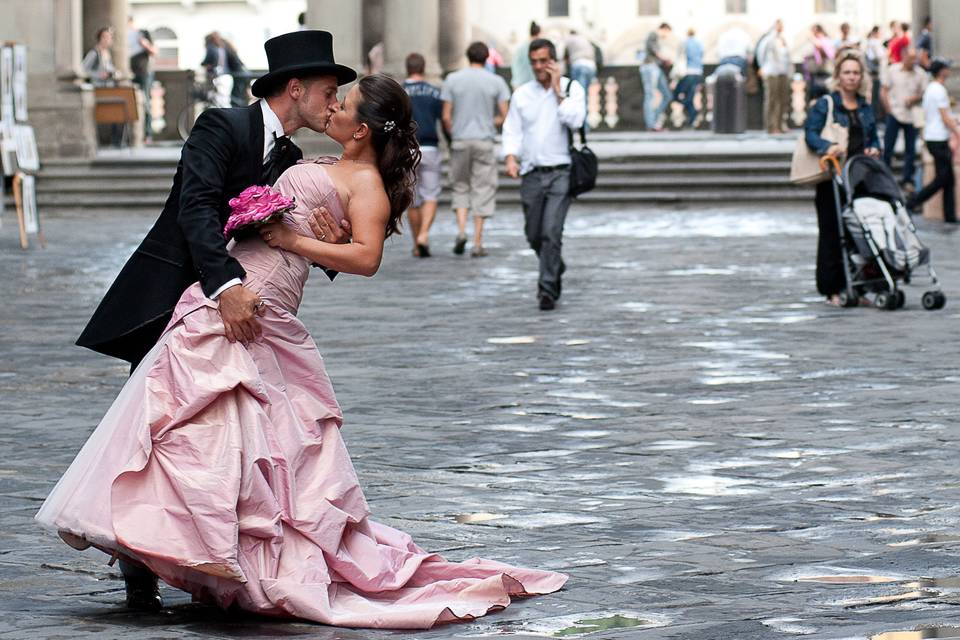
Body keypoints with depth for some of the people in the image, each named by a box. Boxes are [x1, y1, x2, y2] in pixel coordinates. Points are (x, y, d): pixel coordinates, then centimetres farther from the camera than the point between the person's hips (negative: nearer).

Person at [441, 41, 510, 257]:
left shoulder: (452, 80, 1)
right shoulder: (496, 82, 0)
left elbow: (446, 117, -2)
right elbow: (504, 115, -2)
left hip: (460, 141, 1)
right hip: (485, 142, -1)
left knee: (460, 186, 14)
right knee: (483, 190, 4)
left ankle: (461, 230, -6)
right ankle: (477, 243, 1)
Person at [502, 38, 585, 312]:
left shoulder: (571, 88, 2)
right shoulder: (522, 94, 10)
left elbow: (575, 120, -13)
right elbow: (512, 130, 9)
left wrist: (558, 91, -11)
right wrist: (511, 157, -7)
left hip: (560, 173, -4)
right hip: (532, 173, 4)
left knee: (551, 232, -14)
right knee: (534, 235, 10)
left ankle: (548, 289, -10)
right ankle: (556, 267, 38)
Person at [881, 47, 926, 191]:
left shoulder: (920, 74, 1)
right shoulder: (893, 70, 0)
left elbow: (924, 94, 6)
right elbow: (884, 92, 5)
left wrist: (915, 98, -14)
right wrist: (888, 108, -4)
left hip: (911, 116, 1)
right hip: (894, 114, -1)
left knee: (911, 150, 3)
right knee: (887, 148, -1)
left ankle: (908, 180, 12)